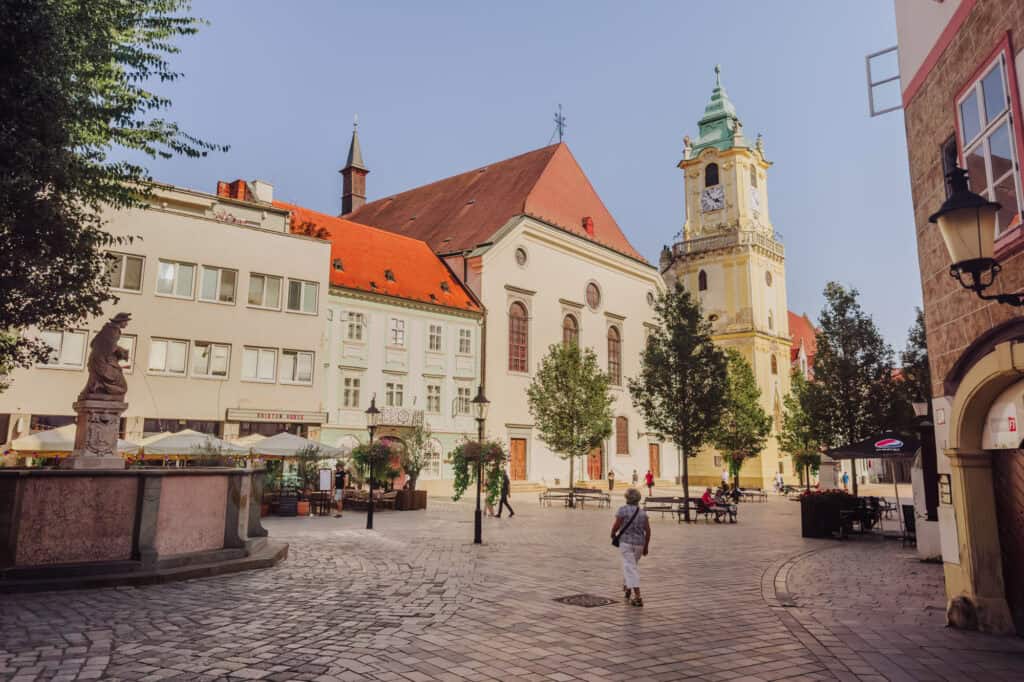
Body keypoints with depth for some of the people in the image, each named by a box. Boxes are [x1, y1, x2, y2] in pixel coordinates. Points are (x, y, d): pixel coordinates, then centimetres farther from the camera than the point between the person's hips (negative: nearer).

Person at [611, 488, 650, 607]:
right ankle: (626, 589, 37)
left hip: (626, 542, -5)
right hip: (639, 543, 5)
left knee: (631, 569, -6)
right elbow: (648, 530, 1)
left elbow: (616, 525, -13)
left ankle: (638, 597, -16)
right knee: (630, 565, 25)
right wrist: (646, 546, 8)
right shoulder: (642, 512, 5)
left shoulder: (623, 509, -9)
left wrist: (613, 533, 8)